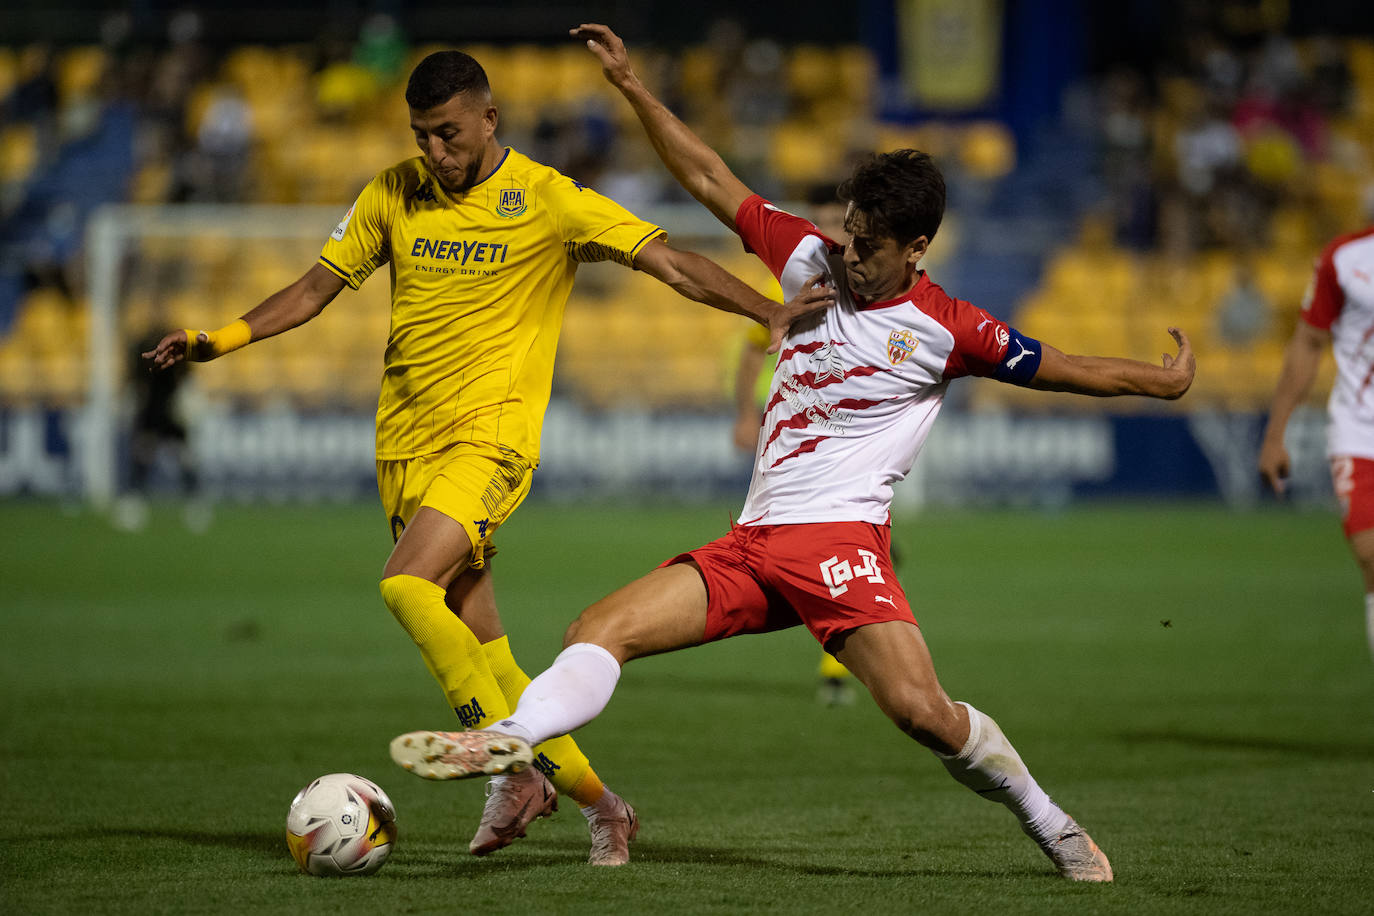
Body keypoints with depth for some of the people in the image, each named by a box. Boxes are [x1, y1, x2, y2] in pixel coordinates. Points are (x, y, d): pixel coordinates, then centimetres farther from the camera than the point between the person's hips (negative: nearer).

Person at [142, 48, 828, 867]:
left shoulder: (548, 200, -5)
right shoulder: (393, 195, 8)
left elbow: (672, 264, -8)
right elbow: (318, 287, 14)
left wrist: (771, 312, -20)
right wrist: (222, 340, 1)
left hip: (489, 438, -5)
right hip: (405, 444, 5)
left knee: (407, 585, -27)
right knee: (481, 647, 3)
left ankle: (513, 767, -16)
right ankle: (598, 804, 14)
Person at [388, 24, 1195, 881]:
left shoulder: (947, 329, -3)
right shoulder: (810, 256, 10)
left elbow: (1066, 369, 4)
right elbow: (710, 179, 15)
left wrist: (1160, 379, 0)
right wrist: (631, 84, 14)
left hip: (841, 535, -6)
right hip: (753, 541, 6)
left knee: (920, 709, -23)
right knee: (598, 630, -11)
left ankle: (1053, 826, -4)